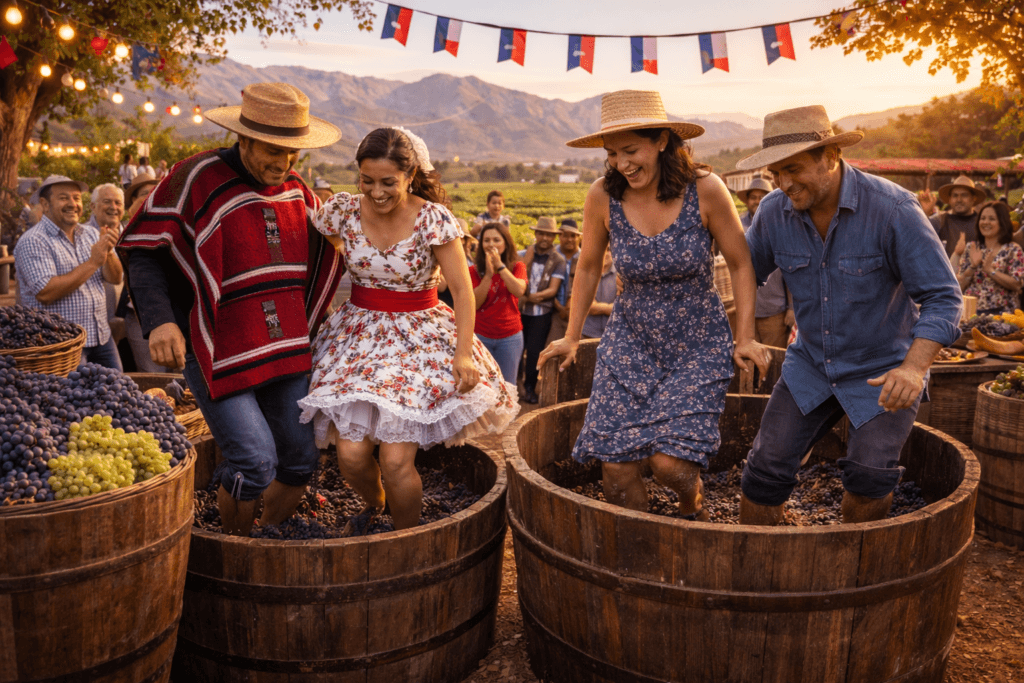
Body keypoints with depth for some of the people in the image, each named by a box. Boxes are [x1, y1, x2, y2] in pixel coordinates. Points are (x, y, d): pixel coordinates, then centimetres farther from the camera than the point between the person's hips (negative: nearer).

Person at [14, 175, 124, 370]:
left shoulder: (91, 234, 9)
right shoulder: (33, 242, -10)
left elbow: (115, 279, 6)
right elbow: (45, 293, -21)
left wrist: (108, 252, -15)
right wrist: (92, 263, -21)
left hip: (102, 337, 6)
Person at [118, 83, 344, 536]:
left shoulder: (296, 188, 7)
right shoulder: (197, 179, -11)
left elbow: (326, 251, 24)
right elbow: (141, 248, -10)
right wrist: (159, 319, -23)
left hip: (287, 350, 6)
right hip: (219, 352, -6)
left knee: (300, 459, 9)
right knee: (254, 463, -13)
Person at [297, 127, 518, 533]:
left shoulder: (433, 219, -13)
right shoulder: (342, 211, -4)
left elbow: (462, 290, -11)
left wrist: (463, 353, -19)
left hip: (419, 339, -3)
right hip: (357, 337, 3)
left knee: (397, 461, -11)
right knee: (351, 455, -7)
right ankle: (375, 504, 30)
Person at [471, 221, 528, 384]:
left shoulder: (517, 267, 4)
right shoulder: (473, 271, 0)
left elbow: (519, 290, -17)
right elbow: (474, 303, -12)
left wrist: (500, 266, -17)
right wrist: (488, 274, -18)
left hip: (510, 336, 1)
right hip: (480, 336, -1)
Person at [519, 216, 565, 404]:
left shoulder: (558, 260, 0)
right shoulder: (525, 253, 6)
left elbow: (552, 289, -8)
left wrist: (534, 296, -23)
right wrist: (527, 259, -11)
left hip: (542, 313, -2)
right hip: (520, 310, 2)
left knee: (534, 351, -1)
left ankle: (530, 387, 16)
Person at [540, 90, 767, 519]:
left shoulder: (705, 190, -15)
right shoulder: (602, 197, -9)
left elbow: (740, 266, -2)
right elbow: (588, 268, 7)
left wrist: (745, 338, -4)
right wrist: (572, 337, 12)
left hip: (698, 344, -2)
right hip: (629, 342, 2)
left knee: (670, 462, -13)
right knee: (616, 465, -4)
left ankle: (692, 504, 24)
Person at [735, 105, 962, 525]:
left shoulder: (893, 209, -23)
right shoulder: (773, 213, -11)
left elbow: (942, 297, -21)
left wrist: (914, 369, -36)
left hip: (885, 369, -3)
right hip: (811, 364, 3)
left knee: (869, 473, -16)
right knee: (767, 466, -5)